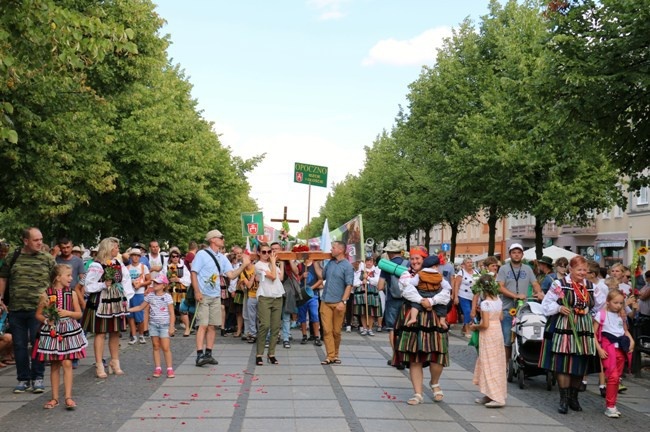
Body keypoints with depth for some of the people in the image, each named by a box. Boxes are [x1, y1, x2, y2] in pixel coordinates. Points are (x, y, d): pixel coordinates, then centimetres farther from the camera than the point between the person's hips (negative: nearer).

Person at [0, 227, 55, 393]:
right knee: (19, 345, 9)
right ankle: (23, 379, 21)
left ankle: (37, 378, 15)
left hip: (38, 309, -2)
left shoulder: (47, 259, 1)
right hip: (16, 310, 2)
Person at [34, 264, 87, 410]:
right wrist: (46, 320, -14)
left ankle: (68, 397, -1)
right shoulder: (46, 294, -4)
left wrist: (68, 313, -14)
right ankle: (55, 398, 17)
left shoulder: (72, 293, 0)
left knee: (67, 363, -6)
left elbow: (79, 314, 5)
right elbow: (38, 314, 4)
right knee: (54, 365, 8)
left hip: (69, 331, 0)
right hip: (52, 331, 0)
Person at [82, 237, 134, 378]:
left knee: (115, 332, 11)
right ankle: (99, 366, 4)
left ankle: (115, 362, 23)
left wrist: (126, 299, 3)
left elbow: (126, 282, 10)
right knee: (100, 333, -2)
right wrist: (103, 285, -20)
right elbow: (89, 286, -11)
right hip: (101, 302, -6)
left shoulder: (119, 265, 8)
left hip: (116, 302, 6)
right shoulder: (96, 266, -10)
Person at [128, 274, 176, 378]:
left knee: (165, 347, -5)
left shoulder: (167, 297, -6)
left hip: (164, 325, -4)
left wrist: (171, 327, -10)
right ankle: (157, 368, 14)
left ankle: (169, 369, 2)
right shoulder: (150, 296, 5)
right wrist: (127, 310, 5)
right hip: (153, 324, 4)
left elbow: (171, 314, -5)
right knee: (155, 347, 7)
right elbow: (140, 307, 15)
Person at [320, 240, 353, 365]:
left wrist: (343, 301, -18)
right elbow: (322, 276, 19)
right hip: (325, 301, 4)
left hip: (338, 303, -4)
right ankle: (330, 356, 1)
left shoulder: (347, 266, -6)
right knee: (327, 330, -2)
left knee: (336, 331, 7)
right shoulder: (330, 263, 10)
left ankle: (335, 355, 22)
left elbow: (349, 285, -11)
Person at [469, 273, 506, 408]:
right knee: (496, 364, 13)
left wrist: (475, 327, -6)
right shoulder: (498, 300, 2)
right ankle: (489, 396, 23)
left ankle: (497, 398, -1)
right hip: (498, 332, 8)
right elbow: (501, 317, 12)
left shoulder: (485, 303, -21)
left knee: (490, 365, -1)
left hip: (488, 335, -8)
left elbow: (485, 324, -22)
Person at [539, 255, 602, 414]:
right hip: (563, 328, -5)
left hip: (584, 330, 5)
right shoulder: (559, 284, -4)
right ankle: (564, 399, 4)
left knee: (580, 365, 8)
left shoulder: (591, 287, 12)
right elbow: (546, 303, -2)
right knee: (563, 364, -5)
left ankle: (573, 397, 23)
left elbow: (598, 306, 24)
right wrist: (559, 308, -18)